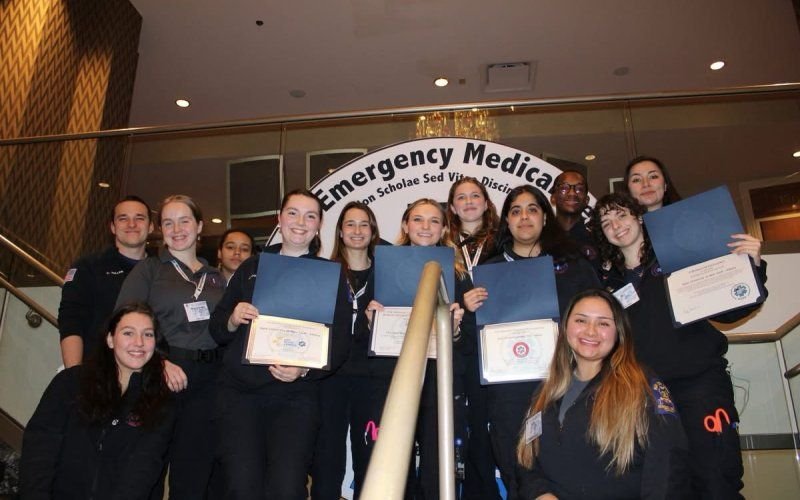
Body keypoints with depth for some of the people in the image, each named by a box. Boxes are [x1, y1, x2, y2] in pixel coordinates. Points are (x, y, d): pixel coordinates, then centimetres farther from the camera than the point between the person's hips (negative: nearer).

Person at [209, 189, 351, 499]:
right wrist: (233, 320, -9)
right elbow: (216, 330, 13)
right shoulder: (252, 267, 12)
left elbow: (340, 343, -1)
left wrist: (304, 370, -19)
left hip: (296, 396, -1)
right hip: (239, 392, 2)